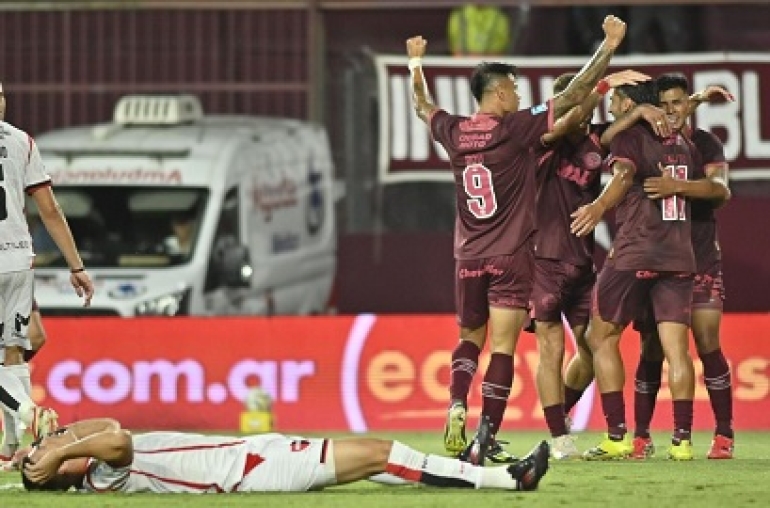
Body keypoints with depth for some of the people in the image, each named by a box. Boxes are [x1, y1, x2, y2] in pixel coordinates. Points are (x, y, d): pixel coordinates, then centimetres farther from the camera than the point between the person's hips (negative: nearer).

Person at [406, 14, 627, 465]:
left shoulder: (454, 133, 3)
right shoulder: (515, 128, -10)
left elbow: (423, 107, 25)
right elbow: (573, 98, -9)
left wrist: (416, 63, 41)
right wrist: (609, 46, -2)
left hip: (469, 259, 5)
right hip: (511, 258, -5)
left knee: (470, 339, 18)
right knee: (503, 348, -4)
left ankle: (457, 406, -7)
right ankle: (487, 439, -10)